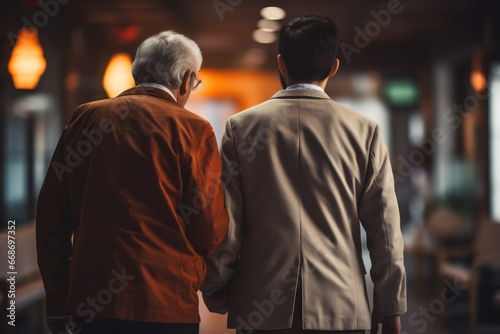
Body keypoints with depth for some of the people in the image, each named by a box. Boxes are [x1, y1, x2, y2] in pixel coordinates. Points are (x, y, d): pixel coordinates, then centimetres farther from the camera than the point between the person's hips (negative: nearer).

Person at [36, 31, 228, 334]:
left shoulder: (85, 118, 6)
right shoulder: (193, 129, -6)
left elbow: (51, 215, 7)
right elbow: (210, 226, -7)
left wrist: (58, 303, 13)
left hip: (90, 302, 4)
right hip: (164, 307, -4)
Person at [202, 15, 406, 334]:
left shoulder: (241, 126, 0)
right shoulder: (364, 131, -1)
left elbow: (224, 222, 0)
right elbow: (385, 231, 1)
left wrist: (215, 289, 13)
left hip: (258, 302, 1)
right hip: (340, 307, 0)